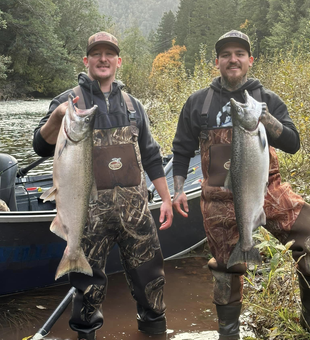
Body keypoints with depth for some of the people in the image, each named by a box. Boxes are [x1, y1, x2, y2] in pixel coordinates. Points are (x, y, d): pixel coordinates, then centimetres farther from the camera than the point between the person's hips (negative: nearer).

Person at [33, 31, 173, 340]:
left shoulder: (131, 104, 14)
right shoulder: (68, 101, 1)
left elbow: (151, 157, 18)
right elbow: (42, 147, -10)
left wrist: (166, 198, 14)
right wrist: (57, 116, -27)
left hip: (135, 208, 3)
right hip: (91, 210, -3)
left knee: (149, 274, 10)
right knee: (90, 282, 5)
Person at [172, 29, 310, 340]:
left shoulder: (267, 99, 5)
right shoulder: (198, 102, 5)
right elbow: (182, 149, 12)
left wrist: (267, 119, -19)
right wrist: (178, 189, 5)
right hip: (221, 199, 0)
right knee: (227, 267, 7)